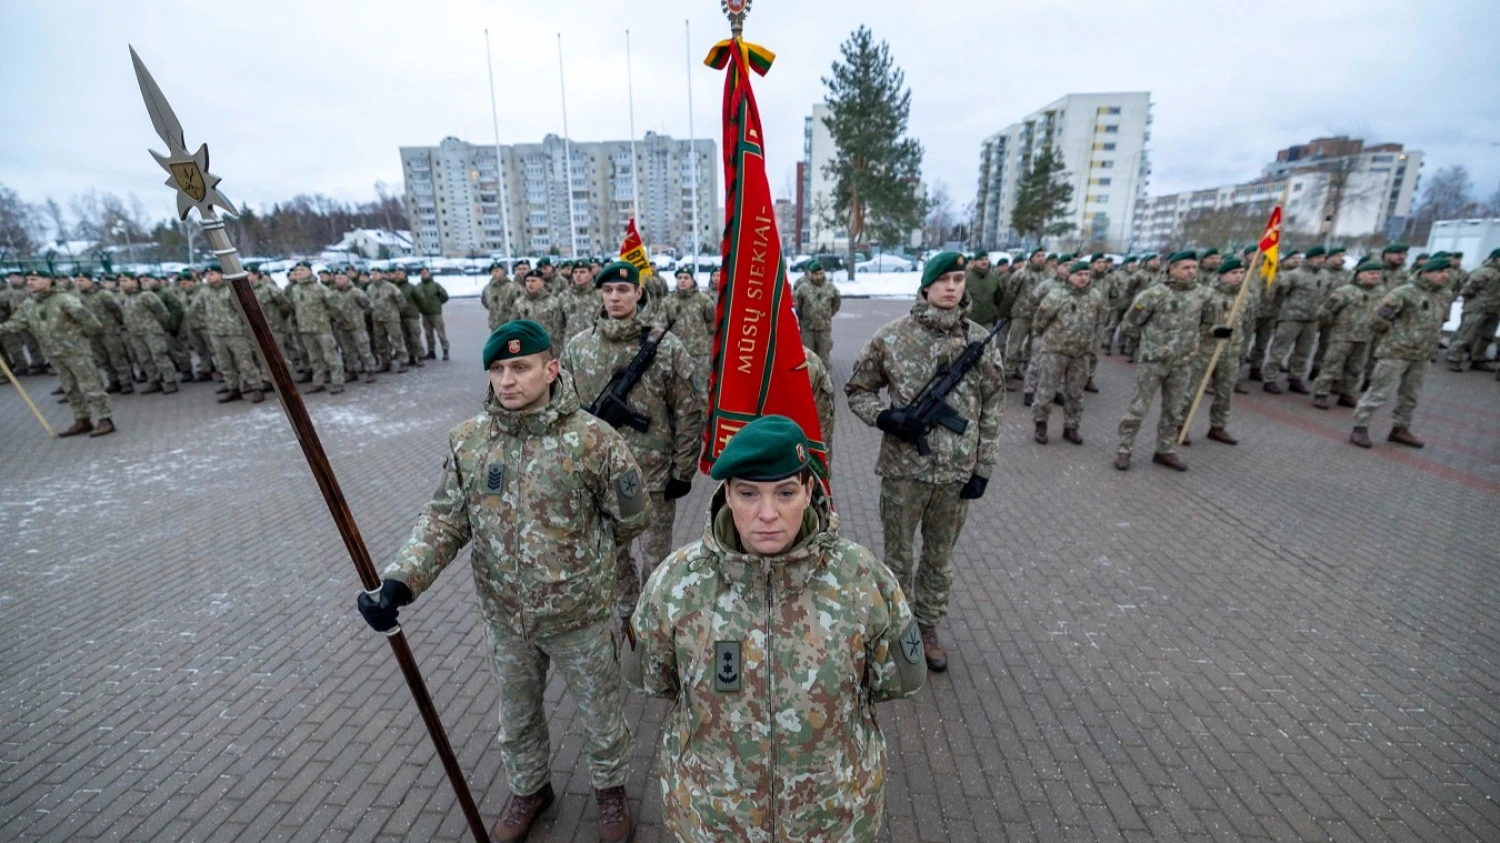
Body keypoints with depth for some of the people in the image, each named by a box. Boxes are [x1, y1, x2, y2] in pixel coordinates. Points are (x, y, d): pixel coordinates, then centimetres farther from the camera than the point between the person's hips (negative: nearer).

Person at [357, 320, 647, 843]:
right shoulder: (466, 441, -8)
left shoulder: (592, 439, -21)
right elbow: (444, 520, -4)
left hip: (579, 616, -3)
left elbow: (631, 519, -9)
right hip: (504, 618, 4)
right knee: (516, 716, 27)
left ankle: (609, 787, 50)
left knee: (600, 714, 20)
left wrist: (580, 556, 2)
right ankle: (528, 788, 57)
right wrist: (400, 581, -19)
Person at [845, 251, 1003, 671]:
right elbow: (856, 390, 2)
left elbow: (991, 408, 5)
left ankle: (928, 626, 38)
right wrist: (886, 417, -17)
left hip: (957, 471, 2)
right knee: (898, 555, 13)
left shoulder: (980, 340, 0)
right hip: (903, 468, -2)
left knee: (940, 556, 18)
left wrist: (984, 467, 2)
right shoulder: (891, 337, -7)